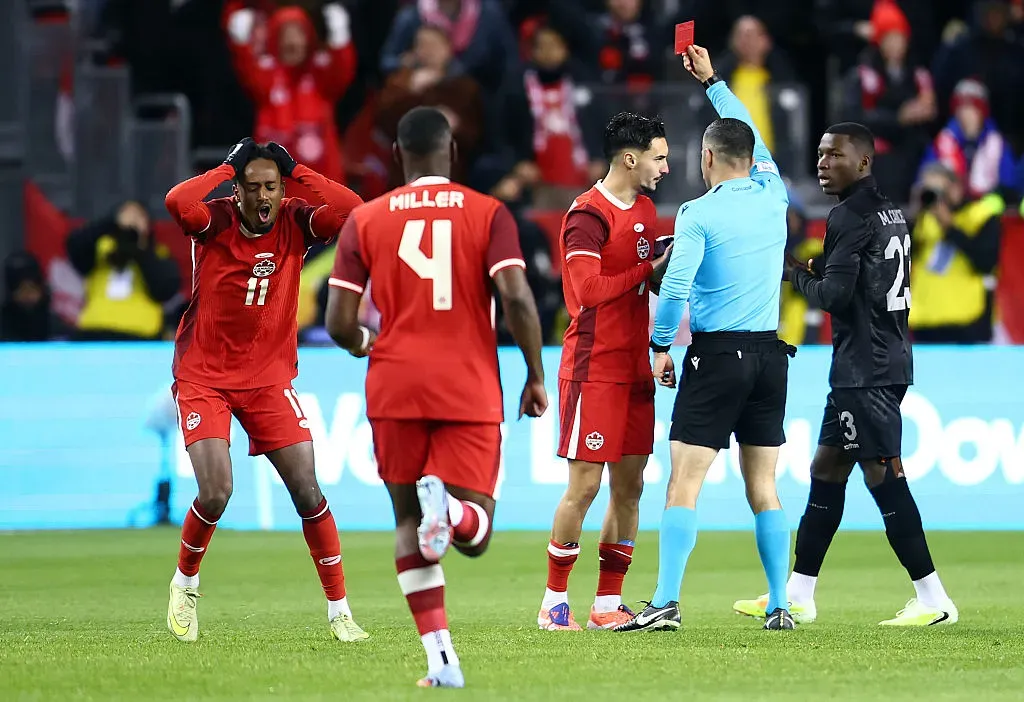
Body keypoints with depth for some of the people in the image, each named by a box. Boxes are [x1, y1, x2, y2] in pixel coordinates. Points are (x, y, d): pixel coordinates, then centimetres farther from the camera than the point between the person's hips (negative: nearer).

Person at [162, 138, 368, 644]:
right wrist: (228, 168, -22)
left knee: (308, 492, -4)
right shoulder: (215, 222, -11)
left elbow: (351, 211, -21)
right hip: (203, 378, -3)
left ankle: (339, 610, 5)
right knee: (215, 493, -15)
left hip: (270, 379, 3)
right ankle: (185, 583, 14)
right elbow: (177, 202, -34)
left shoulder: (295, 223, -4)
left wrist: (297, 171, -17)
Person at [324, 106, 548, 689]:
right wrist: (536, 377, 1)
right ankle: (450, 506, -33)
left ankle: (440, 657, -2)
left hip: (395, 387, 1)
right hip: (470, 390, -1)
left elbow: (340, 324, 1)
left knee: (410, 522, 13)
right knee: (476, 533, 4)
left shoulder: (365, 220, 5)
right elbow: (518, 299, -11)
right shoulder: (488, 214, 1)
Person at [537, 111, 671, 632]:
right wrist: (651, 269, -16)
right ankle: (554, 603, 3)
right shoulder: (588, 214, -13)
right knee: (585, 486, -7)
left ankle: (608, 604, 10)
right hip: (593, 368, -8)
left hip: (634, 367, 8)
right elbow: (589, 290, -21)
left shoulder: (645, 209, 15)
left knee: (629, 485, 6)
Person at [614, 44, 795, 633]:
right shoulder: (773, 195, 7)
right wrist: (712, 81, 33)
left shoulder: (699, 214, -9)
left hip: (716, 356, -6)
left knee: (685, 482, -6)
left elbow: (675, 287, -17)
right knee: (763, 485, 9)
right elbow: (751, 136, 25)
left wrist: (661, 347, -3)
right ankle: (781, 606, 7)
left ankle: (666, 603, -13)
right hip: (770, 354, 6)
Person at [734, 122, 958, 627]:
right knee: (826, 470, 14)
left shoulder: (850, 217, -13)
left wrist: (797, 275, 0)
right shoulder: (889, 214, 15)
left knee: (883, 475, -8)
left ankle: (933, 599, -7)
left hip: (865, 370, -10)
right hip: (884, 362, 10)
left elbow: (834, 296, -18)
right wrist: (820, 270, 12)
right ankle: (797, 596, 19)